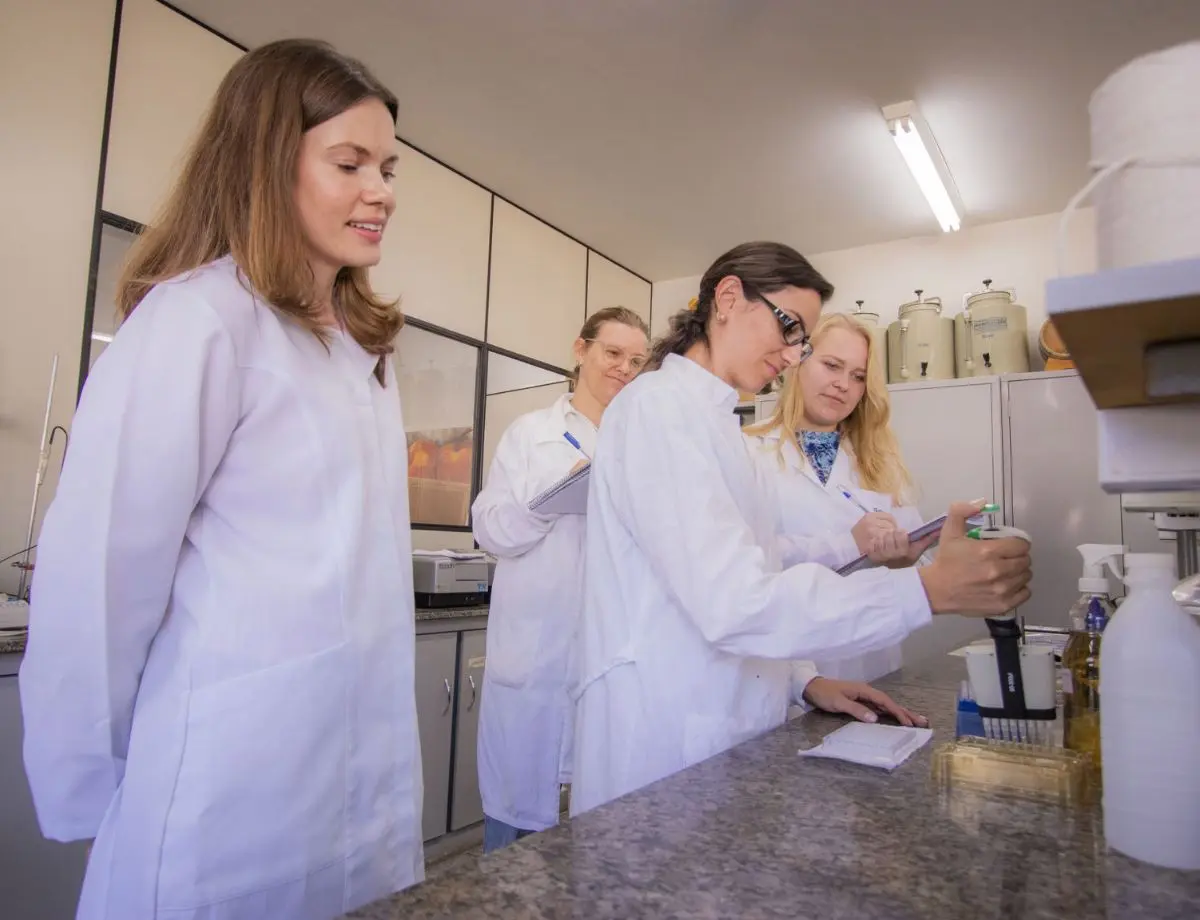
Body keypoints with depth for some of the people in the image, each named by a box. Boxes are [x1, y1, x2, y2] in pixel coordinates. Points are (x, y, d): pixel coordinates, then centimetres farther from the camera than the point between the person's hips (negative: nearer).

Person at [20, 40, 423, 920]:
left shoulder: (365, 347, 10)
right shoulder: (202, 319, -14)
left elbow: (355, 566, 8)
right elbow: (100, 569, -15)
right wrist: (89, 788, -5)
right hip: (239, 793, -7)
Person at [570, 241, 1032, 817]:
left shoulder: (712, 419, 14)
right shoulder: (659, 406, -15)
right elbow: (733, 603, -25)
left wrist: (801, 683, 5)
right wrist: (930, 589, -25)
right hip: (667, 745, -8)